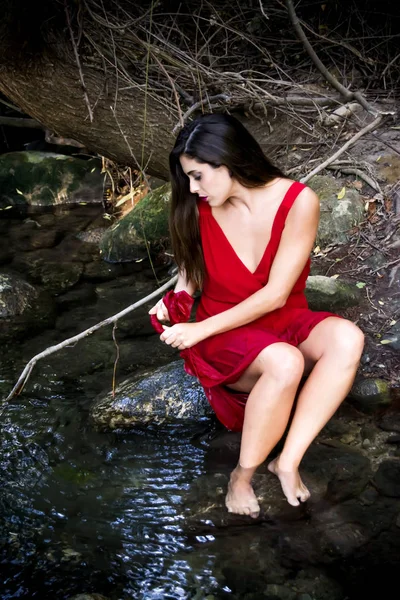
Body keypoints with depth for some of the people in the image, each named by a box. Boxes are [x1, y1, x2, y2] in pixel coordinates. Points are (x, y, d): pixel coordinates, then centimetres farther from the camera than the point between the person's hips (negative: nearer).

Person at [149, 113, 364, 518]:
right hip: (225, 336, -1)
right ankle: (243, 475, -15)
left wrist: (200, 329, -19)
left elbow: (275, 295, -18)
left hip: (282, 321, 1)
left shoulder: (298, 202, -18)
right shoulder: (202, 209, -10)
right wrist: (178, 301, -9)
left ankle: (288, 460, -23)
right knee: (285, 363, -35)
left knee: (346, 339, -32)